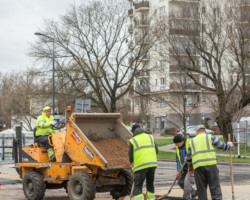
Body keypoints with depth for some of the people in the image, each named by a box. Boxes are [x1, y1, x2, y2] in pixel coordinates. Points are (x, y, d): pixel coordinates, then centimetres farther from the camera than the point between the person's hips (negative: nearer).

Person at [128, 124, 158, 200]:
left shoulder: (132, 140, 2)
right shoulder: (150, 137, 14)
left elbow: (130, 156, 2)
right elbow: (156, 151, 13)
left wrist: (132, 162, 22)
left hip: (141, 165, -5)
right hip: (152, 164, 5)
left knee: (137, 186, -3)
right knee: (150, 184, 20)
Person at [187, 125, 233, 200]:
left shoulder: (192, 141, 21)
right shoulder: (210, 137, 12)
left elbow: (188, 158, 24)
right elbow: (223, 146, 12)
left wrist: (190, 167, 43)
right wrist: (230, 145, 33)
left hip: (198, 166, 2)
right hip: (211, 165, -2)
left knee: (201, 189, 7)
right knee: (215, 187, -3)